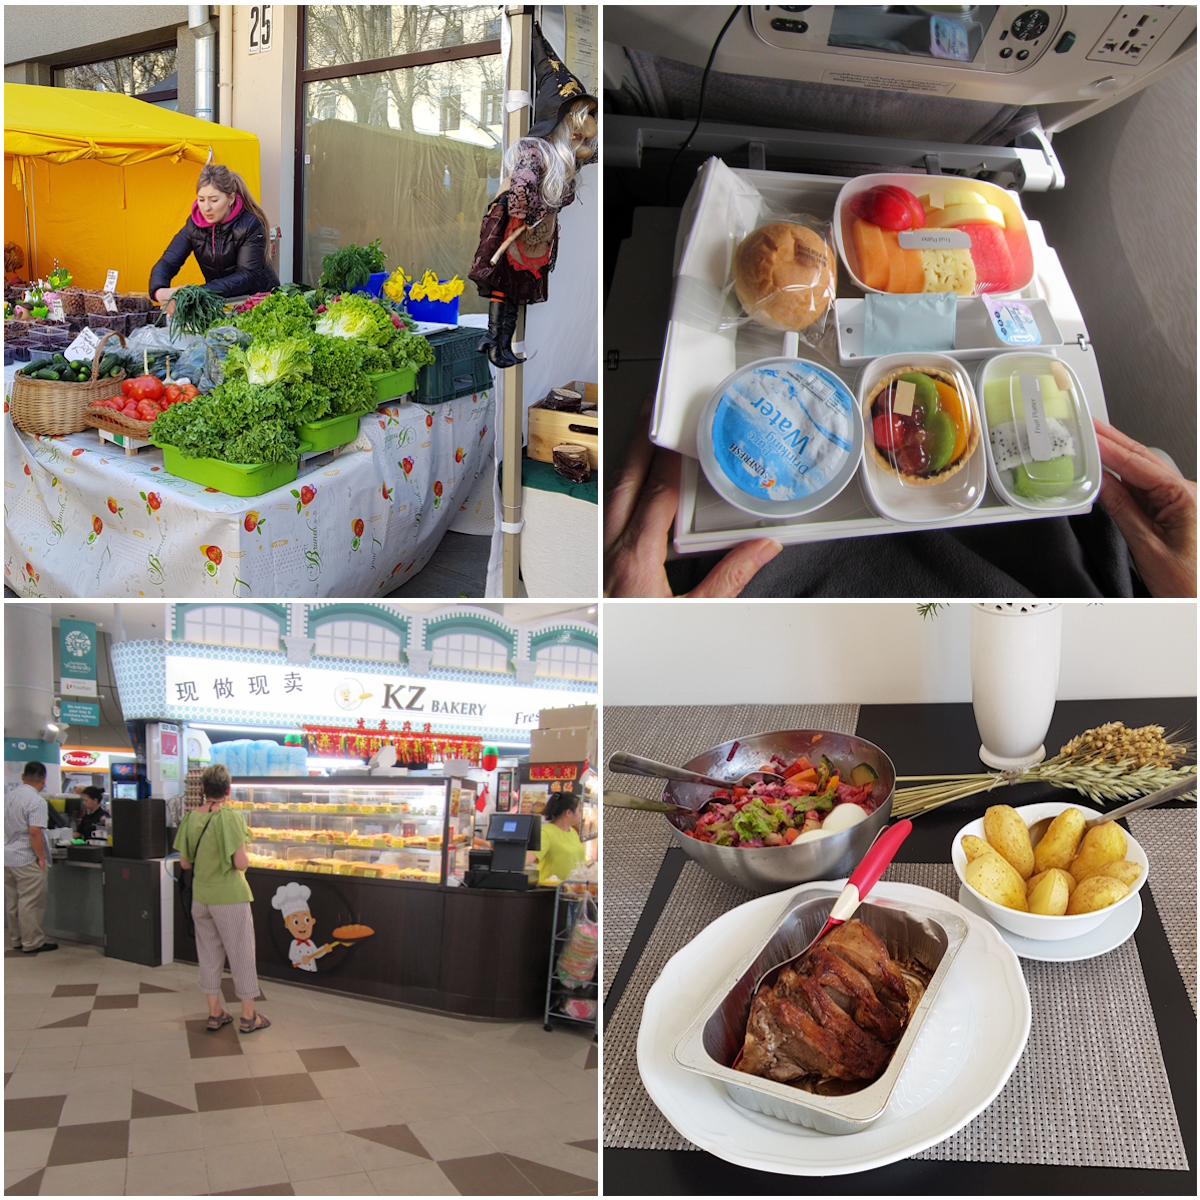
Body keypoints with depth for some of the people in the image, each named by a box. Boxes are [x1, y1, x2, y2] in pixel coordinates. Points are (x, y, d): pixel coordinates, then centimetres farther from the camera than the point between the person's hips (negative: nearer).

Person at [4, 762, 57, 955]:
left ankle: (16, 939, 22)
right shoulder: (36, 801, -18)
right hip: (26, 860, -8)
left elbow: (6, 826, 17)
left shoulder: (8, 796, 8)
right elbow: (34, 832, -23)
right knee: (30, 903, -1)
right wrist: (41, 858, -15)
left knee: (12, 902, 14)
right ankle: (32, 943, 4)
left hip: (7, 858, 8)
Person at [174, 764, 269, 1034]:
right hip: (229, 897, -5)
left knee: (209, 954, 17)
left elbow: (184, 863, 4)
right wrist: (244, 852, 0)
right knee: (241, 954, 7)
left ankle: (214, 1013, 26)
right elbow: (241, 863, -21)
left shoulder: (190, 818, -2)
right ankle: (248, 1016, 16)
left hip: (200, 897, 5)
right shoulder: (230, 818, -18)